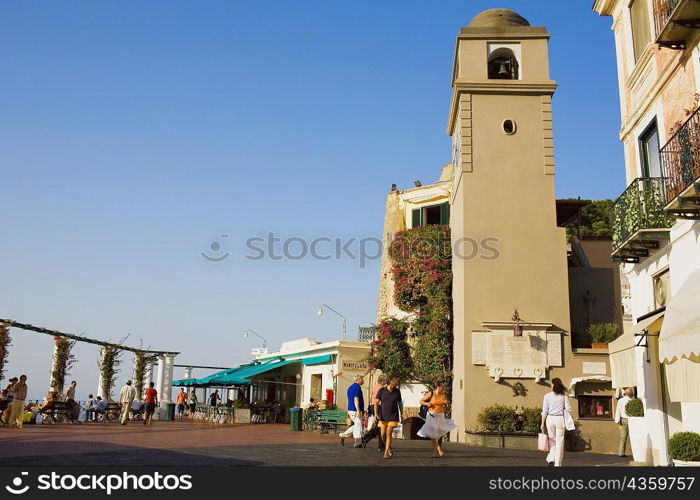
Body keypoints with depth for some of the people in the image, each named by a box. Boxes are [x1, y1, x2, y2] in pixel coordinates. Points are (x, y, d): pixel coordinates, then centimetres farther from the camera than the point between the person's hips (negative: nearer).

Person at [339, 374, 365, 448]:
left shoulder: (350, 387, 17)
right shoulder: (357, 387, -13)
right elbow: (356, 399, -20)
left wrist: (348, 411, 24)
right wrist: (358, 411, -23)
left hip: (350, 409, 10)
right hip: (355, 410, -10)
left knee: (357, 425, 16)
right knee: (358, 425, -4)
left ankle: (343, 435, 12)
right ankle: (358, 443, 0)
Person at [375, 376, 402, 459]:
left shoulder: (397, 391, 2)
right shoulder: (382, 390, -2)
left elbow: (399, 403, 13)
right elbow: (376, 402, 0)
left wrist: (401, 415, 14)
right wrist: (376, 413, -12)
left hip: (393, 416, -1)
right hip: (383, 416, 1)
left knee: (389, 434, -9)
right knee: (383, 435, 3)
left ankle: (386, 453, -4)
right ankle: (389, 448, 26)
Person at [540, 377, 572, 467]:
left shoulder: (547, 396, 0)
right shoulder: (564, 396, 0)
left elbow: (544, 411, 0)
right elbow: (568, 409, -3)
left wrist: (543, 423, 4)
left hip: (550, 419, 1)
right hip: (560, 419, 0)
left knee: (552, 440, 15)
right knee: (559, 441, 6)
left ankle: (551, 459, 0)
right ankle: (557, 463, 6)